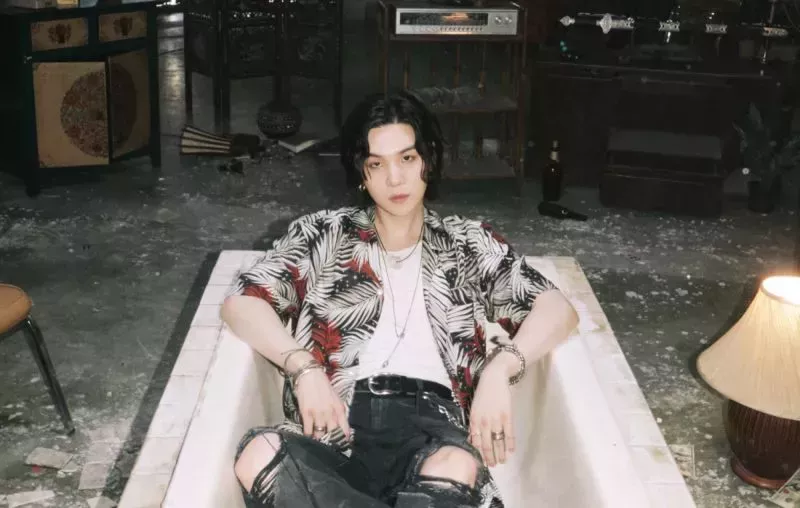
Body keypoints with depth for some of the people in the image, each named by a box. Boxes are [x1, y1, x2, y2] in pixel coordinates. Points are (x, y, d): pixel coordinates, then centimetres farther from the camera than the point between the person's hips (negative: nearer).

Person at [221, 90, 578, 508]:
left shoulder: (470, 245, 20)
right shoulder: (323, 235, 19)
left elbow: (558, 310, 10)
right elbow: (240, 304, 9)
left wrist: (500, 368, -10)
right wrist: (304, 368, -10)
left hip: (430, 423, -1)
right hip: (339, 424, 1)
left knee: (456, 470, -39)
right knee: (258, 457, -35)